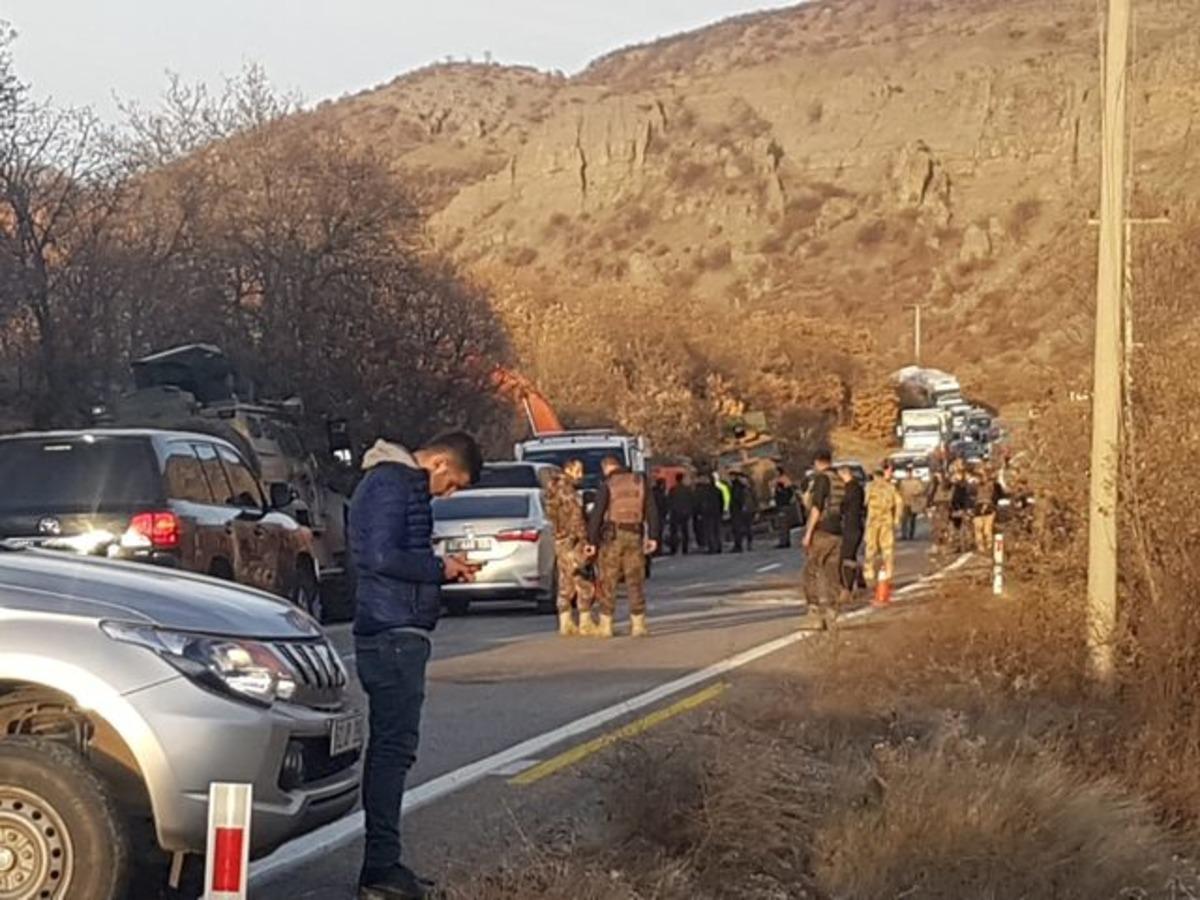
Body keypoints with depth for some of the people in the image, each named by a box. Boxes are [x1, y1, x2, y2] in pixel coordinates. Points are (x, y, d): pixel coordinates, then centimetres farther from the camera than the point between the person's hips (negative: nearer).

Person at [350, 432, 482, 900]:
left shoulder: (400, 483, 20)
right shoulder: (393, 484, -12)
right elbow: (382, 558, -22)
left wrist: (442, 568, 10)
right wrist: (440, 568, -9)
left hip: (393, 633, 11)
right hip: (394, 633, -11)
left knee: (389, 744, 13)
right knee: (394, 744, -9)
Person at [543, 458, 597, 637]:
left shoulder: (557, 487, 16)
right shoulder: (567, 489, -14)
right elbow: (576, 517, -19)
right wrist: (583, 539, -18)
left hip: (561, 541, 10)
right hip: (572, 541, -10)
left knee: (566, 583, 10)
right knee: (583, 583, -6)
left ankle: (566, 623, 11)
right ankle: (586, 623, -6)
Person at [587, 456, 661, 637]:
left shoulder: (607, 486, -5)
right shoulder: (639, 482, 8)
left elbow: (597, 514, -9)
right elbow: (652, 511, 7)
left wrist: (592, 541, -6)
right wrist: (653, 537, 10)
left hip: (613, 536, -3)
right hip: (635, 536, 3)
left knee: (608, 582, 3)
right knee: (635, 581, 6)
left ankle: (606, 626, 3)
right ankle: (638, 625, 2)